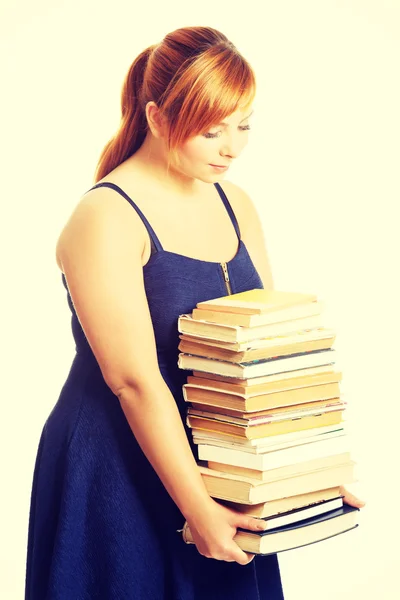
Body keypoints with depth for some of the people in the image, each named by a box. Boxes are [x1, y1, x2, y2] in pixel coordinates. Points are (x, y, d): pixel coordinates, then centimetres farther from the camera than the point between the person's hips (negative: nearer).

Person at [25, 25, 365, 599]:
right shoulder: (106, 218, -16)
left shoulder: (236, 205, 6)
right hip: (119, 474, -6)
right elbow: (134, 379, -20)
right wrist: (197, 507, -19)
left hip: (221, 461, 7)